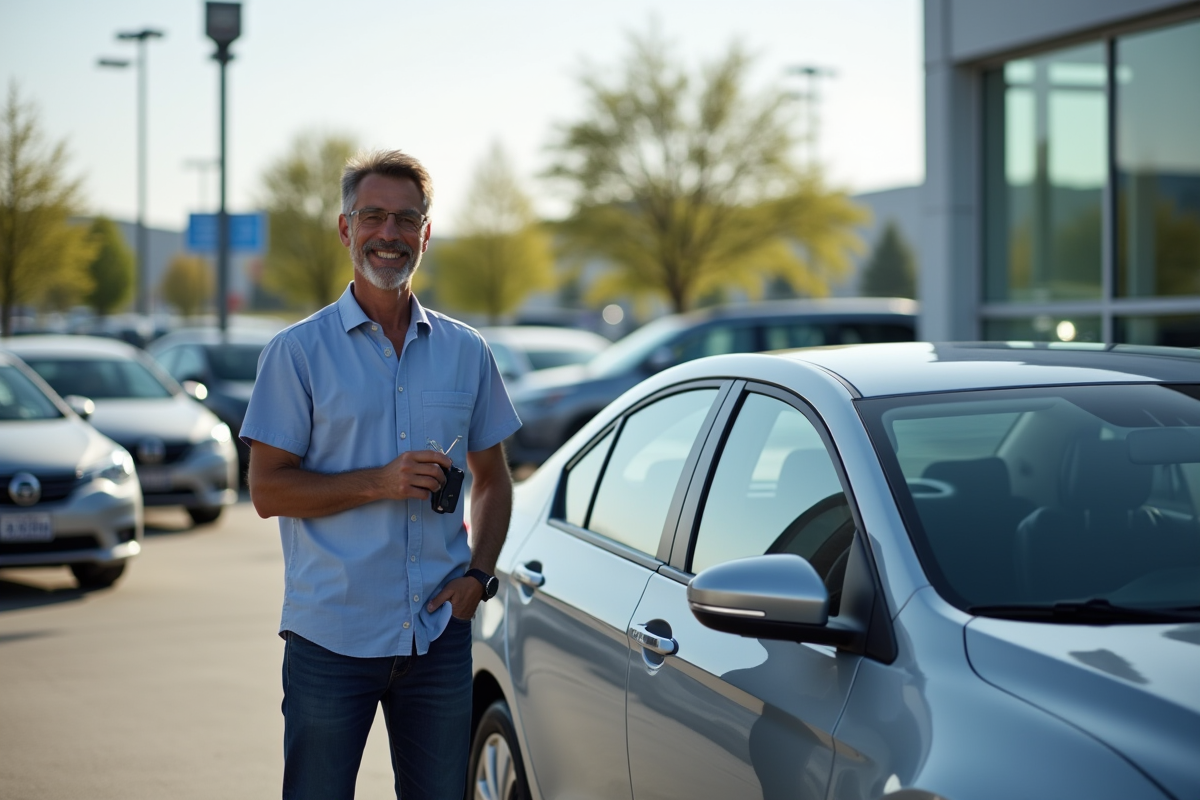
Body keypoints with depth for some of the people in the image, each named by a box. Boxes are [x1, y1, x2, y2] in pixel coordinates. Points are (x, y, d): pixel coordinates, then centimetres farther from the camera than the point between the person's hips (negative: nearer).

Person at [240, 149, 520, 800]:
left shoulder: (464, 351, 9)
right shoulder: (298, 351, -2)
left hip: (439, 637, 3)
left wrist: (478, 574, 0)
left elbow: (492, 479, 17)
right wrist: (379, 483, -16)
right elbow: (268, 490, -5)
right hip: (331, 637, -3)